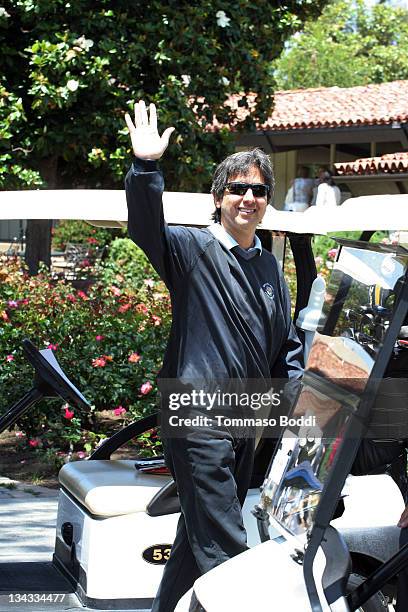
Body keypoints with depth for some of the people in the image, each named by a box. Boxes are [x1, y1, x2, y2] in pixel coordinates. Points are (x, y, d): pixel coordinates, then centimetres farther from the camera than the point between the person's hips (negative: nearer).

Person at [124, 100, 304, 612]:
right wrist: (146, 167, -39)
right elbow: (146, 229, -25)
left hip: (246, 423, 7)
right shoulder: (193, 249, -5)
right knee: (223, 550, -11)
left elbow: (286, 344, 22)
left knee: (199, 538, 18)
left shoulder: (269, 267, 16)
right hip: (199, 420, -7)